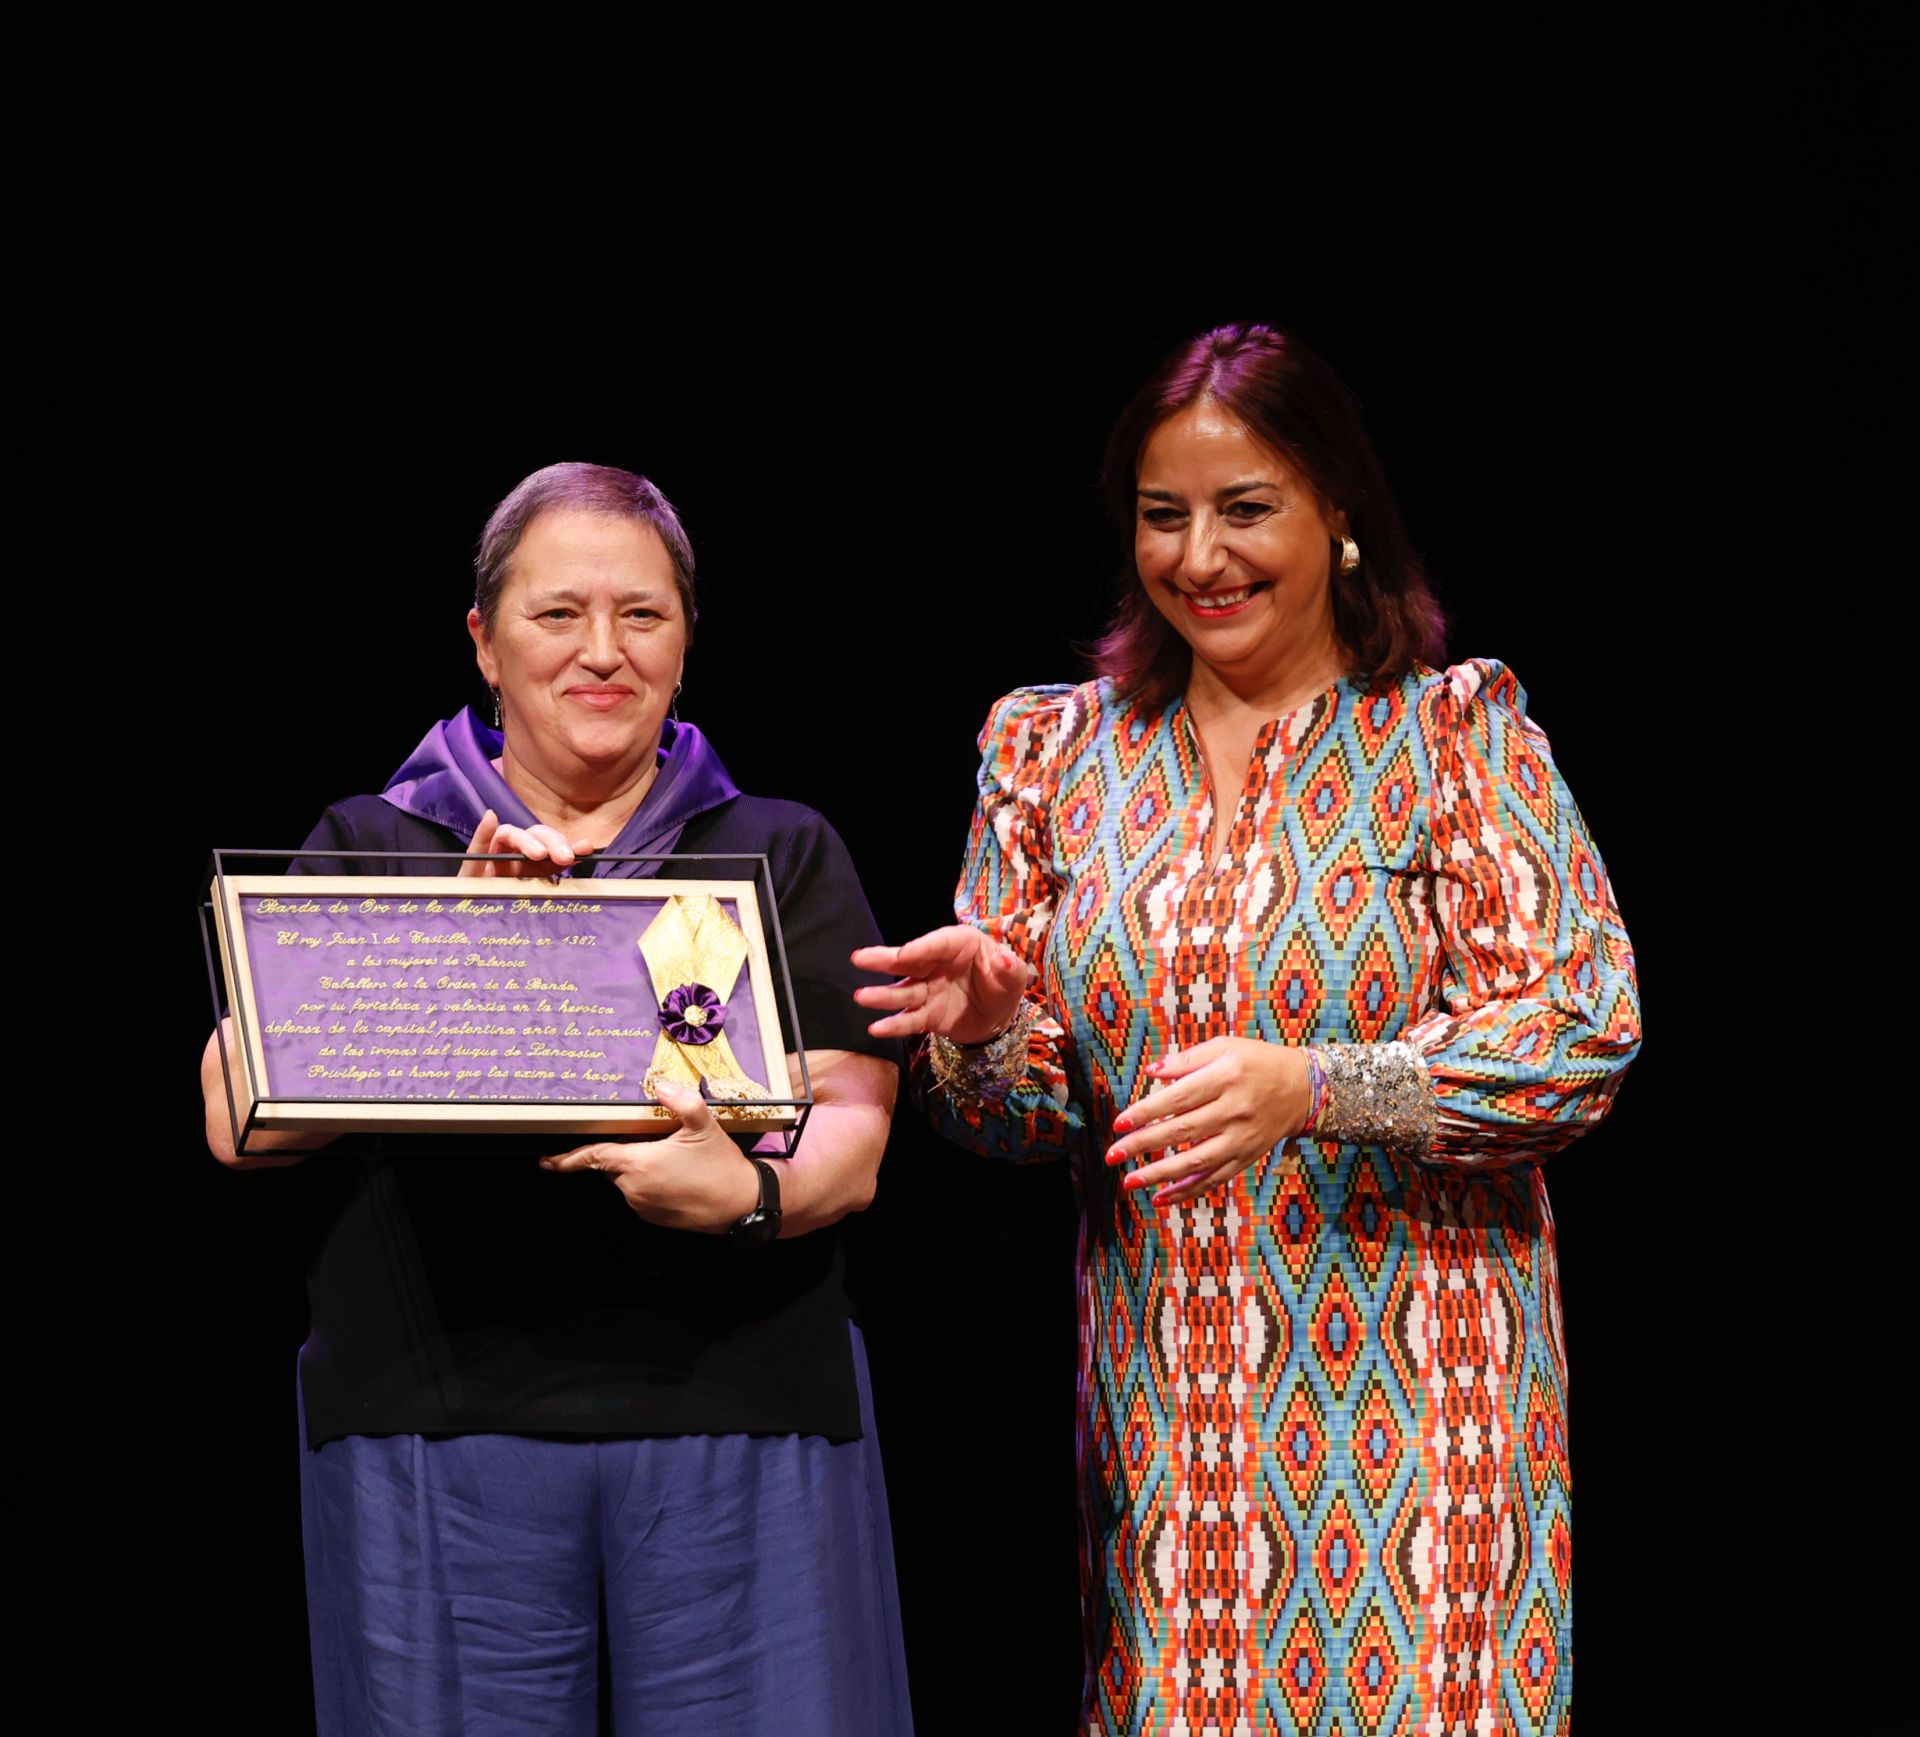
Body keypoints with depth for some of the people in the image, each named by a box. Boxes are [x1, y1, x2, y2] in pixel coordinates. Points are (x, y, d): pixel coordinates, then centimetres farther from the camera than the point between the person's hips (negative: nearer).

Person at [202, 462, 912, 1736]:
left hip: (740, 1420, 0)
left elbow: (852, 1133, 2)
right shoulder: (371, 848, 11)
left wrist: (751, 1195, -21)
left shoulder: (785, 855, 13)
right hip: (438, 1421, 0)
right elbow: (241, 1120, 0)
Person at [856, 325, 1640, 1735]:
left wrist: (1307, 1086, -22)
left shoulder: (1457, 731, -1)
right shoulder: (1057, 750, 8)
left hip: (1409, 1393, -3)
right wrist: (984, 1030, -14)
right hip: (1160, 1394, 3)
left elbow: (1585, 1034, -10)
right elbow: (1029, 1116, 9)